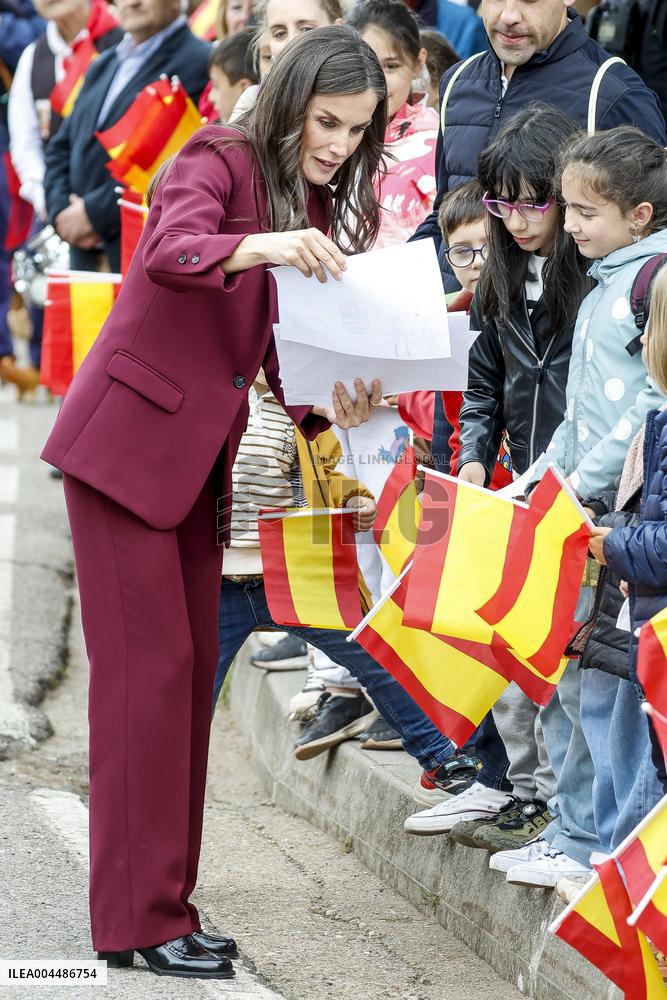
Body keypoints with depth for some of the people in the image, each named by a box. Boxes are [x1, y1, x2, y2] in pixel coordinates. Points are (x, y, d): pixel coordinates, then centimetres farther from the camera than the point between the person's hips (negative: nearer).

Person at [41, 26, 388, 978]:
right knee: (148, 670, -8)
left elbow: (291, 353, 6)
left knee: (192, 672, 9)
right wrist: (264, 246, -51)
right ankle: (139, 920, -3)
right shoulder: (219, 162, -13)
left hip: (201, 458, 8)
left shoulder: (319, 210, 10)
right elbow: (171, 254, -33)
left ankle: (164, 906, 16)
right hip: (128, 442, -8)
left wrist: (330, 406, -15)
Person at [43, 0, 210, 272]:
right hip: (85, 251, 8)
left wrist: (96, 211, -14)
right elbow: (61, 146, 23)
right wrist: (61, 210, 3)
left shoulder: (199, 64, -6)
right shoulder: (103, 66, 23)